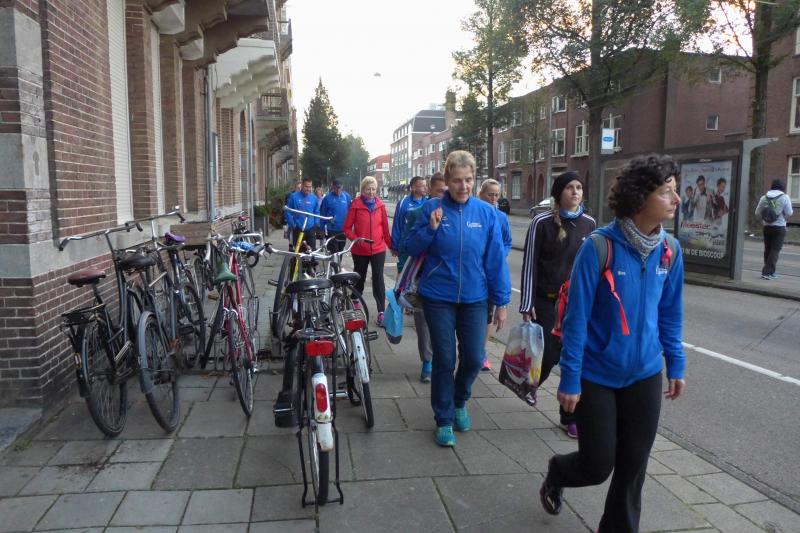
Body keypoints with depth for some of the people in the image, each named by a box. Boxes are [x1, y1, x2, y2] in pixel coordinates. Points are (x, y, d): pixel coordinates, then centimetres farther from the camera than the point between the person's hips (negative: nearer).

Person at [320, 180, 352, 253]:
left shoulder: (346, 196, 1)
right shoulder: (327, 198, -7)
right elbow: (323, 214, -2)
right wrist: (323, 228, -1)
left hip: (343, 229, 3)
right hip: (332, 230, -3)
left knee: (340, 250, 15)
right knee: (333, 251, -3)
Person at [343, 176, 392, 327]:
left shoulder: (380, 205, 1)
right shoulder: (356, 205, -6)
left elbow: (385, 227, 6)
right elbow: (347, 227, -3)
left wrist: (391, 245, 7)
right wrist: (355, 239, -18)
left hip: (378, 249, 1)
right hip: (360, 250, -1)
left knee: (378, 280, -4)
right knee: (359, 279, 15)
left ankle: (381, 312, -2)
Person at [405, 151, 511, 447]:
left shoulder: (486, 212, -2)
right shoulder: (432, 208, -5)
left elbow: (496, 259, 0)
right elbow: (412, 249, 0)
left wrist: (501, 302, 0)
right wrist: (430, 229, -19)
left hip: (474, 298, 2)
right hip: (438, 297, -1)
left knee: (473, 359, 7)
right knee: (444, 360, 4)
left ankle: (459, 403, 37)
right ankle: (444, 420, 22)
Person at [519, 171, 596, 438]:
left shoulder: (589, 223, 4)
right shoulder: (542, 223, -7)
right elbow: (529, 264, -6)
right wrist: (527, 306, -9)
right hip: (546, 301, -3)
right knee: (549, 355, -2)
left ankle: (570, 416, 18)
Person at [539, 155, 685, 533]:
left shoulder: (670, 250, -3)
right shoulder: (599, 247, -20)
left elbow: (670, 314, 9)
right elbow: (576, 318, -17)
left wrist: (676, 365, 10)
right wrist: (570, 379, -16)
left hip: (645, 375, 5)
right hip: (597, 376, -4)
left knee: (632, 466, 12)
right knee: (597, 465, 6)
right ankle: (556, 474, 41)